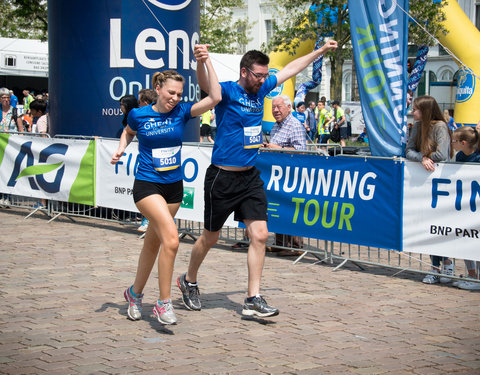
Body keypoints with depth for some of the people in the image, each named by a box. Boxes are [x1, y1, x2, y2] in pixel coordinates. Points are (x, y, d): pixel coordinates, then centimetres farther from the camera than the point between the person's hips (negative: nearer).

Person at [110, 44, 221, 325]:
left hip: (174, 186, 4)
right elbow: (128, 132, 18)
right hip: (147, 185, -4)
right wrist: (121, 149, 1)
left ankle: (135, 293, 38)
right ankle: (164, 303, -12)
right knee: (171, 238, -22)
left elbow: (215, 97, -14)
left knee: (153, 243, 17)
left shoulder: (182, 112, -3)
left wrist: (206, 61, -15)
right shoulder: (138, 115, -6)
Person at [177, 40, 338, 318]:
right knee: (210, 238, 9)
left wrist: (321, 51, 26)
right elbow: (205, 84, -35)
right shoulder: (227, 91, -12)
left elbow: (290, 69, 20)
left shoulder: (261, 90, 8)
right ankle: (189, 281, 33)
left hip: (251, 177, 6)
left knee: (260, 235, -4)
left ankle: (253, 299, 1)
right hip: (222, 178, -6)